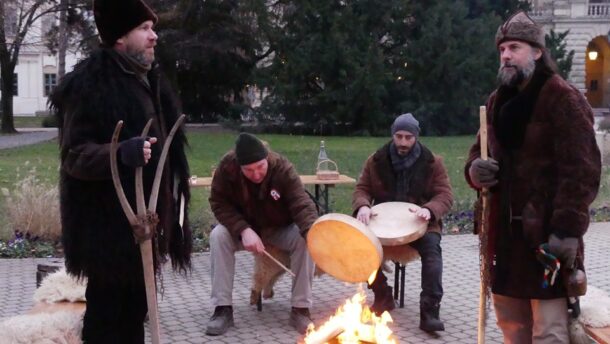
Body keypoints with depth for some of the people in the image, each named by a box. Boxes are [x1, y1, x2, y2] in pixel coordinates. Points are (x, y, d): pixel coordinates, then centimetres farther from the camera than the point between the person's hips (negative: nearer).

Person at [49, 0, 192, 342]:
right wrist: (122, 153, -36)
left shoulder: (146, 81, 13)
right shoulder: (91, 84, -15)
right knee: (108, 313, -4)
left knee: (135, 308, 17)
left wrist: (168, 208, 22)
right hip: (109, 225, -9)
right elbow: (74, 154, -18)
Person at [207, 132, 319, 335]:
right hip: (243, 228, 1)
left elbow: (302, 204, -37)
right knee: (218, 236, -28)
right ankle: (222, 309, -20)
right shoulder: (227, 166, -25)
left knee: (306, 240, -30)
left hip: (281, 229, -1)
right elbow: (219, 203, -18)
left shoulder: (282, 168, -29)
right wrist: (244, 230, -33)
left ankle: (300, 309, -20)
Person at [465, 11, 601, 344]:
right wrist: (474, 169, -4)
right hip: (504, 231, 7)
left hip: (548, 232, -7)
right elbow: (479, 151, 21)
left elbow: (581, 169, -16)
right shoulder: (497, 101, 13)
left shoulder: (563, 98, -10)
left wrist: (569, 228, -23)